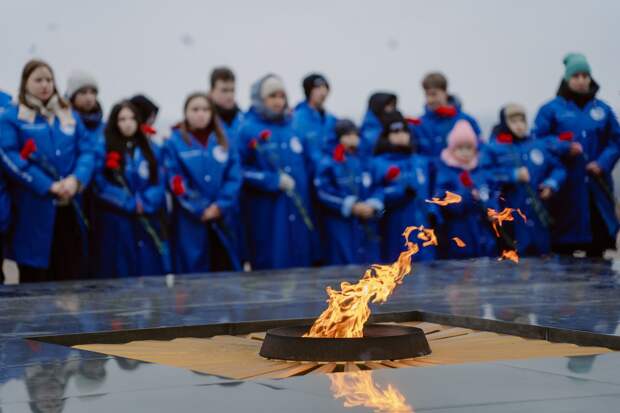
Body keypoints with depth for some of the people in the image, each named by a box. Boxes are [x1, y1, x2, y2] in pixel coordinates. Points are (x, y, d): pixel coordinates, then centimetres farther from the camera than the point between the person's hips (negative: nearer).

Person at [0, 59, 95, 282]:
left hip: (70, 209, 4)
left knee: (71, 278, 4)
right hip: (34, 211, -4)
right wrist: (49, 186, -18)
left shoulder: (70, 116, 17)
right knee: (35, 282, 0)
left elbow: (86, 151, 7)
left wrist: (76, 179, -14)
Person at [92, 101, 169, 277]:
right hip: (116, 224, -3)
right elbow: (101, 186, -7)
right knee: (120, 273, -2)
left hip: (148, 223, 3)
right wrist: (130, 204, -12)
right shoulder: (105, 149, 1)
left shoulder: (150, 150, 13)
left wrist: (143, 203, -12)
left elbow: (159, 183, 5)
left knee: (151, 273, 1)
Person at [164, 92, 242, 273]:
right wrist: (200, 210, -12)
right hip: (190, 222, -3)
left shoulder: (223, 141, 9)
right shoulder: (175, 142, -1)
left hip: (223, 220, 3)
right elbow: (176, 183, -7)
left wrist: (221, 206, -10)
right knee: (194, 272, 1)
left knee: (225, 271, 5)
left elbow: (234, 177, 2)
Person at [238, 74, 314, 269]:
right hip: (266, 210, -5)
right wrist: (274, 181, -16)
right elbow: (241, 170, -10)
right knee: (270, 268, -3)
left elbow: (306, 162, 20)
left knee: (300, 264, 6)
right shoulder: (248, 130, -5)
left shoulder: (293, 126, 12)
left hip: (298, 209, 5)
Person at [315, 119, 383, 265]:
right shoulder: (328, 164, -3)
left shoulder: (366, 162, 14)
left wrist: (372, 205, -11)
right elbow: (324, 192, -11)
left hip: (367, 227, 5)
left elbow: (377, 187, 10)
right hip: (341, 226, -5)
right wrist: (351, 206, -14)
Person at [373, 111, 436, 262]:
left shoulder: (421, 163, 16)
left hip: (422, 232, 5)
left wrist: (432, 212, 2)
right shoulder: (379, 164, -1)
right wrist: (402, 192, -22)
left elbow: (430, 193, 19)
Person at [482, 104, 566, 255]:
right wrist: (513, 176, -16)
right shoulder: (494, 149, 0)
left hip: (540, 215, 4)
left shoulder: (541, 146, 12)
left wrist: (552, 184, -6)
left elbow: (558, 168, 14)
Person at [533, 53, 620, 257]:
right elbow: (538, 139, -4)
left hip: (596, 186, 3)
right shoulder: (551, 109, 1)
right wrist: (565, 148, -16)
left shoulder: (603, 109, 10)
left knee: (599, 234, 1)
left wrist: (603, 163, -8)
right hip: (565, 186, -3)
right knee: (565, 243, -1)